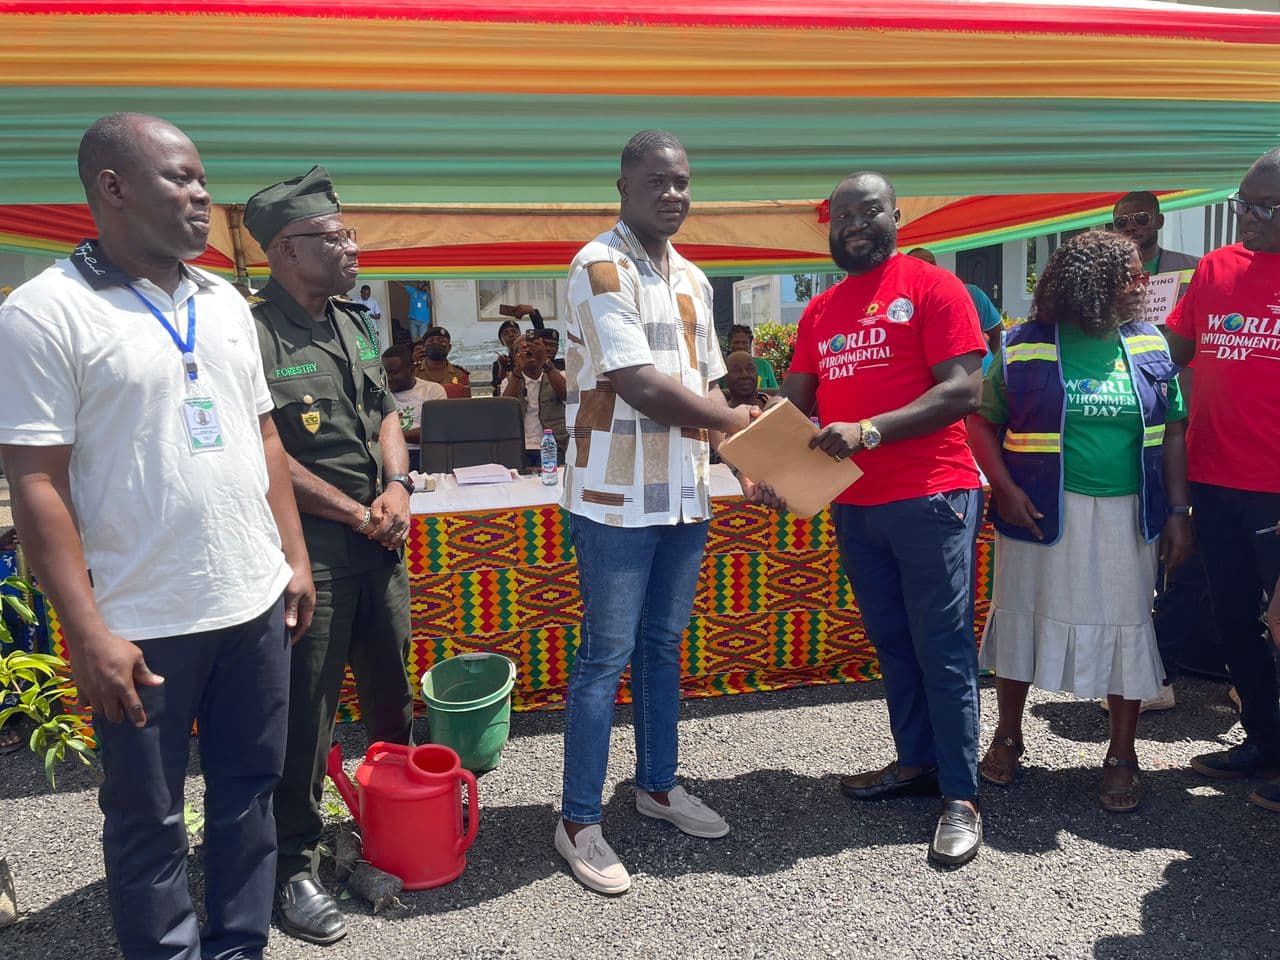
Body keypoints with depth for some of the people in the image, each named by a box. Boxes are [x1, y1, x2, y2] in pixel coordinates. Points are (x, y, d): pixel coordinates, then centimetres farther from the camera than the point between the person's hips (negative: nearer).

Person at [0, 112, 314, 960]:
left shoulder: (224, 302, 9)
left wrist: (294, 557, 10)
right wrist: (88, 633, -15)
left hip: (256, 603, 6)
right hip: (143, 626, -6)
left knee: (250, 790, 17)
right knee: (148, 820, 12)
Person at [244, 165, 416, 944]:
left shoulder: (352, 324, 11)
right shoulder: (254, 335, -15)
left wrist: (398, 486, -1)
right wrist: (356, 513, -12)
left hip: (379, 540, 8)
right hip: (309, 548, -7)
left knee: (393, 691, 19)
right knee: (305, 712, 3)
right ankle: (296, 866, 21)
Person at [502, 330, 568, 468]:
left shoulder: (556, 376, 11)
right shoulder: (511, 380, 13)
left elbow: (565, 393, -13)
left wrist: (545, 363, -26)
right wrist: (518, 369, -19)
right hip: (520, 448, 1)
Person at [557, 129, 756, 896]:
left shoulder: (692, 278, 14)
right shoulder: (601, 267, -11)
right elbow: (641, 388, -19)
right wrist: (744, 422, -9)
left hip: (684, 494, 7)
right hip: (618, 499, -7)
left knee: (664, 646, 17)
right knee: (607, 657, 0)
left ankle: (658, 784, 34)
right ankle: (579, 822, 15)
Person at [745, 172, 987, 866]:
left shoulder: (931, 287, -5)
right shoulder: (819, 312, 14)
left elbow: (964, 391, -13)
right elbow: (795, 403, 10)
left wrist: (869, 430, -22)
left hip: (930, 498, -6)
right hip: (854, 504, 6)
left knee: (943, 646, -1)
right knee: (890, 641, 15)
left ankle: (961, 797, 9)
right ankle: (916, 761, 31)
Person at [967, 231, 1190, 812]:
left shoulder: (1150, 346, 5)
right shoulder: (1025, 347, -5)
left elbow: (1173, 432, 7)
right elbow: (982, 420, -1)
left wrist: (1178, 511, 1)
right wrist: (1005, 489, -12)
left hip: (1126, 518, 3)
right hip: (1043, 514, -2)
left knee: (1125, 627, 7)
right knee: (1023, 616, 8)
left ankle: (1122, 755, 25)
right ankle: (1008, 737, 29)